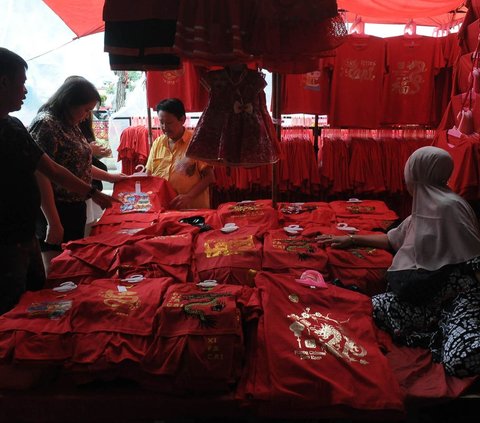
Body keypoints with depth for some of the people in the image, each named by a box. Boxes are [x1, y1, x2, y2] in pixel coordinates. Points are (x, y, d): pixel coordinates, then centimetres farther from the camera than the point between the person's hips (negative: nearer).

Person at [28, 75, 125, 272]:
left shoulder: (71, 125, 11)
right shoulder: (45, 125, -17)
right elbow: (41, 177, -21)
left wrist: (109, 177, 25)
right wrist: (54, 224, -22)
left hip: (76, 210, 9)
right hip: (55, 212, -9)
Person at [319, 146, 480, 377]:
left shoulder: (448, 206, -13)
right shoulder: (424, 208, 15)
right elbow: (392, 239, 29)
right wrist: (351, 239, 31)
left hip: (460, 293, -8)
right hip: (433, 293, 8)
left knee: (460, 360, -35)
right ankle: (442, 333, -7)